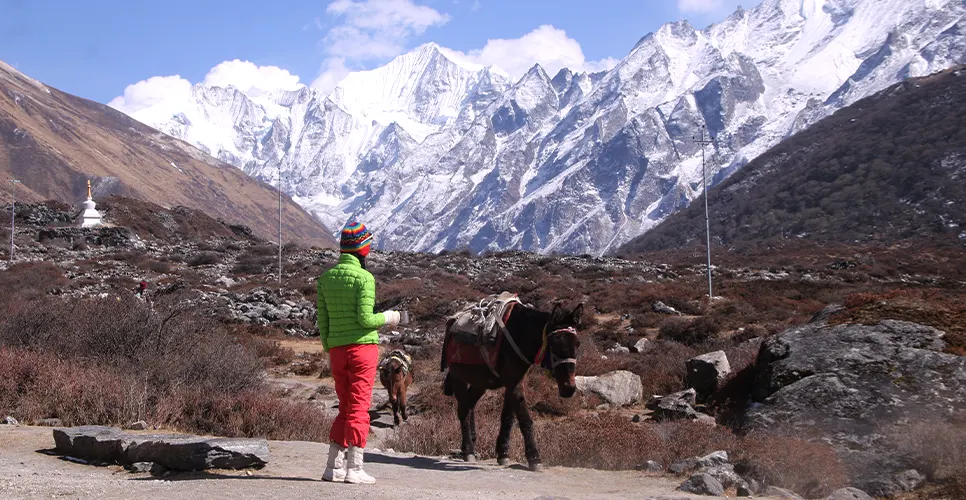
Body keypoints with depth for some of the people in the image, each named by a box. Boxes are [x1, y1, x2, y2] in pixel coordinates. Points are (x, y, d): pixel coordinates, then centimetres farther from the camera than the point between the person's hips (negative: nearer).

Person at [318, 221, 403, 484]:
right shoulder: (364, 277, -10)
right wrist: (387, 318, 3)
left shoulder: (326, 278, 8)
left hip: (337, 350, 6)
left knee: (345, 408, 15)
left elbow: (322, 321, 9)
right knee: (359, 408, -1)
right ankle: (354, 468, -1)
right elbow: (365, 319, -15)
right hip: (363, 346, -6)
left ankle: (333, 467, 12)